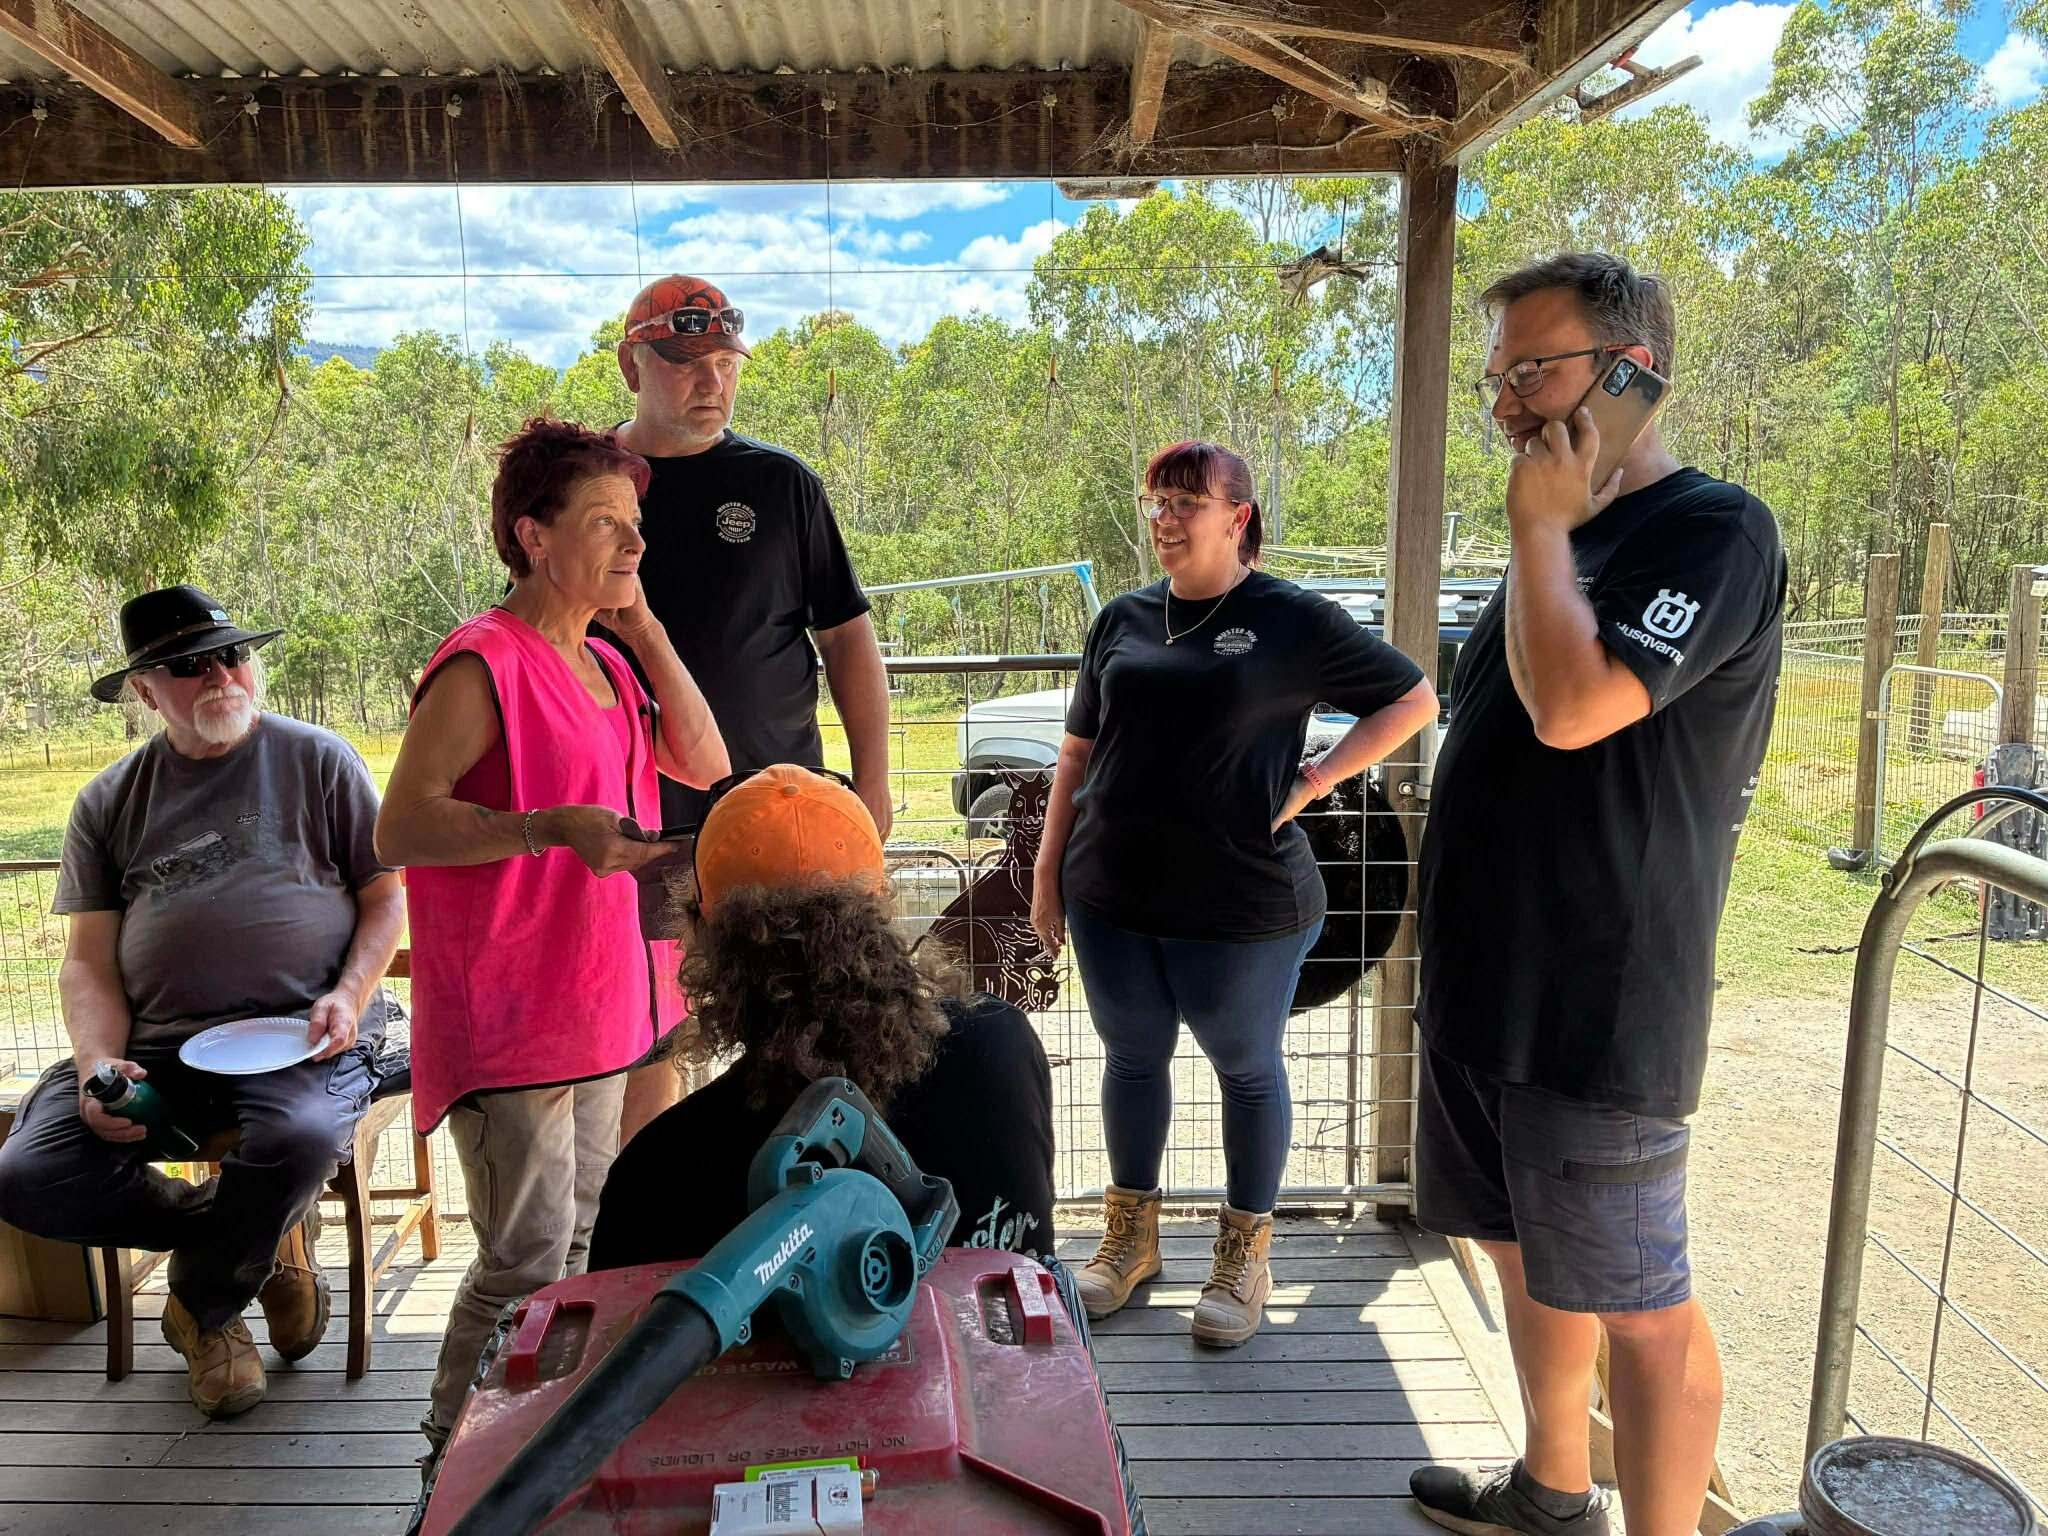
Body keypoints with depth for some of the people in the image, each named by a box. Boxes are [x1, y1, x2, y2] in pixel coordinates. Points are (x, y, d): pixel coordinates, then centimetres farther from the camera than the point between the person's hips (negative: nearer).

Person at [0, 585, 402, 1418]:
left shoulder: (318, 760, 7)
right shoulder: (109, 802, 14)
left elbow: (387, 895, 7)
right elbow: (88, 961, 11)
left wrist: (350, 996, -10)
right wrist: (99, 1065, -8)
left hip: (299, 1034, -3)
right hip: (158, 1042, 4)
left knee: (301, 1139, -35)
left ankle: (202, 1303, 0)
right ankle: (264, 1242, 2)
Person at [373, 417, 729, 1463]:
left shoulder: (604, 663, 10)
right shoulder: (483, 664, -16)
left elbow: (705, 765, 4)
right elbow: (399, 829, -19)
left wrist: (641, 626, -2)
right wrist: (556, 827, -31)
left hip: (598, 1001, 9)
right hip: (506, 1016, -9)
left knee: (585, 1237, 20)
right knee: (527, 1260, -2)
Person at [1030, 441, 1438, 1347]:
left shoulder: (1292, 620, -4)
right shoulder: (1123, 620, 8)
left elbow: (1414, 700, 1)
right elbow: (1078, 753, 12)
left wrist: (1315, 780, -7)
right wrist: (1048, 873, 9)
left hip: (1241, 904, -4)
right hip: (1112, 897, 4)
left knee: (1246, 1067, 11)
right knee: (1132, 1058, 16)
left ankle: (1245, 1255, 30)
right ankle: (1130, 1238, 35)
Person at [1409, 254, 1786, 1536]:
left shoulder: (1714, 532, -13)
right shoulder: (1566, 541, 15)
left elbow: (1572, 709, -27)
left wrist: (1539, 529, -15)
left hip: (1597, 1009, -9)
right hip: (1491, 985, 9)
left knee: (1637, 1300, 3)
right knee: (1525, 1250, 21)